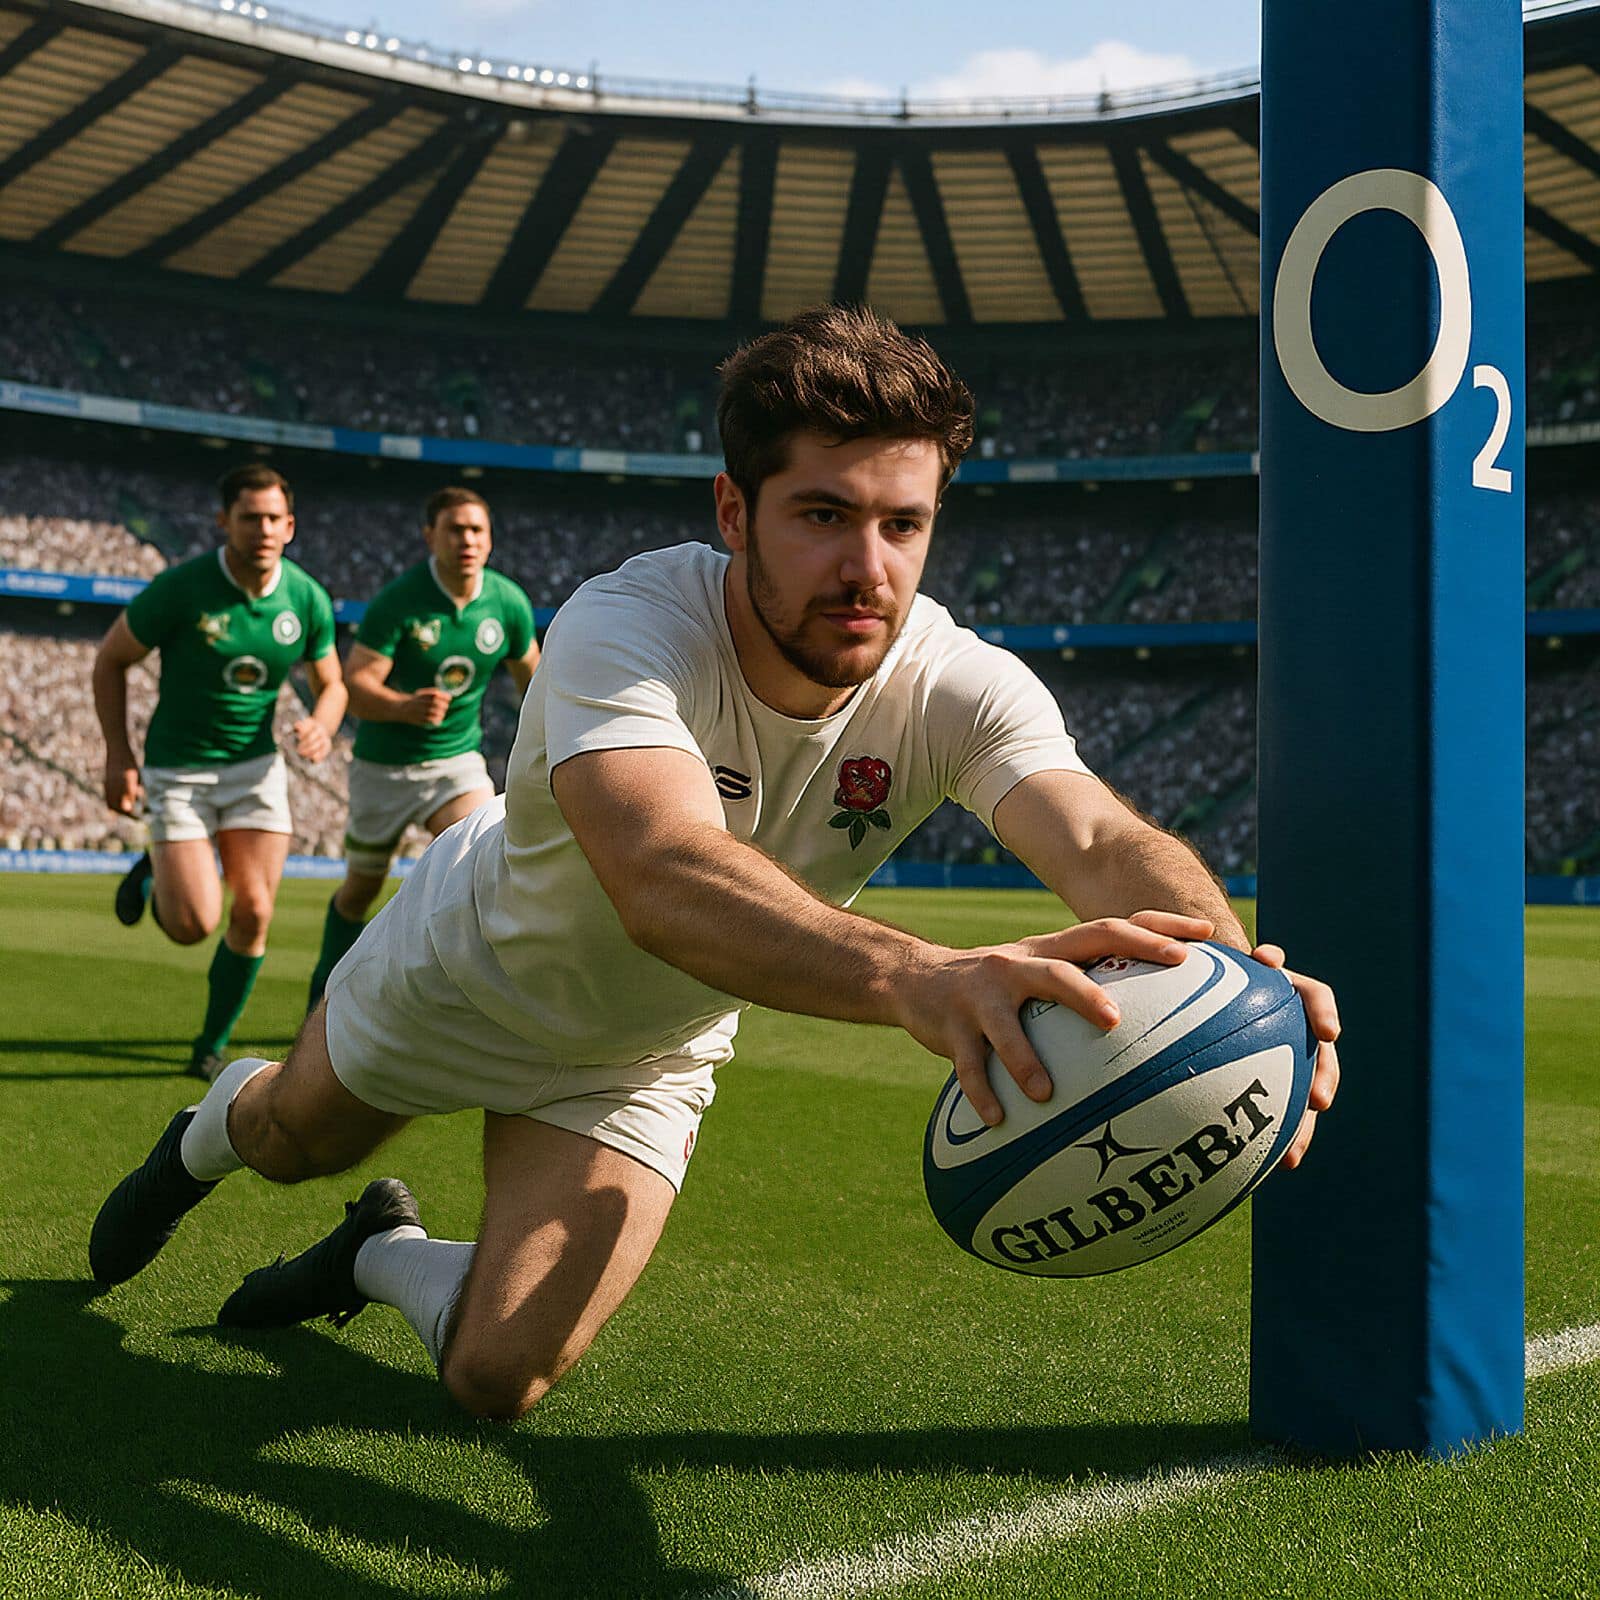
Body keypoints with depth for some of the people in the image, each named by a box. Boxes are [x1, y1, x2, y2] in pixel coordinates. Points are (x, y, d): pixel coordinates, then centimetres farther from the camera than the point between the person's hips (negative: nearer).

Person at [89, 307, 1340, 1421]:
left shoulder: (957, 686, -30)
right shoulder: (626, 629, -40)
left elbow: (1109, 845, -47)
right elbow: (663, 874, -60)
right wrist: (919, 976, -77)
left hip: (643, 1057, 2)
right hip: (465, 970, -2)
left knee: (500, 1377, -4)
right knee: (293, 1142, 25)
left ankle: (382, 1256, 32)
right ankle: (214, 1130, 65)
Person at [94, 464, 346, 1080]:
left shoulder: (308, 599, -7)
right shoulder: (180, 587, -18)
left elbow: (331, 684, 7)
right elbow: (110, 659, -5)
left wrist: (321, 726, -16)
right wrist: (118, 753, -11)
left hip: (256, 765, 3)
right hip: (178, 770, -3)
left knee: (254, 912, -5)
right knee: (194, 924, -11)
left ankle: (212, 1047, 16)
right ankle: (152, 877, 26)